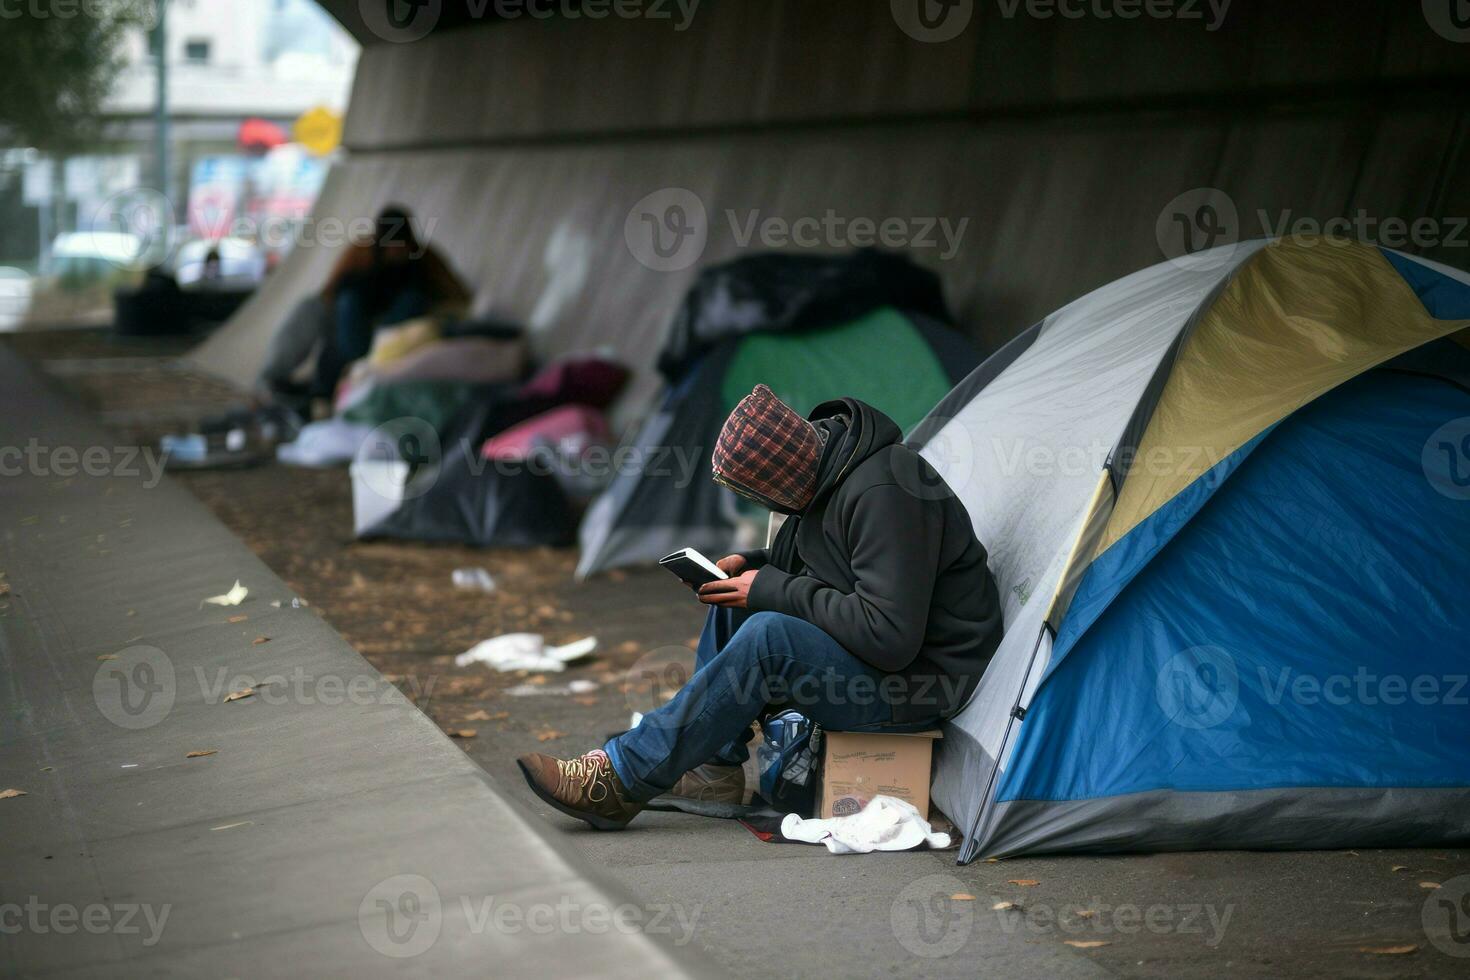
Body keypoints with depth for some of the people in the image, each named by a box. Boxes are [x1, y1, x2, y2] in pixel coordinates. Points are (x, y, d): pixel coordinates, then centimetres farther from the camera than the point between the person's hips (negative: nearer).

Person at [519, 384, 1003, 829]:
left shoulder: (883, 495, -27)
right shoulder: (826, 468, 3)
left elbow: (888, 636, -31)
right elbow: (808, 561, 22)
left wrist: (772, 590, -22)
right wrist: (750, 565, 1)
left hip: (917, 678, -10)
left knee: (767, 636, -28)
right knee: (735, 604, 8)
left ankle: (623, 778, -19)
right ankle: (714, 767, 9)